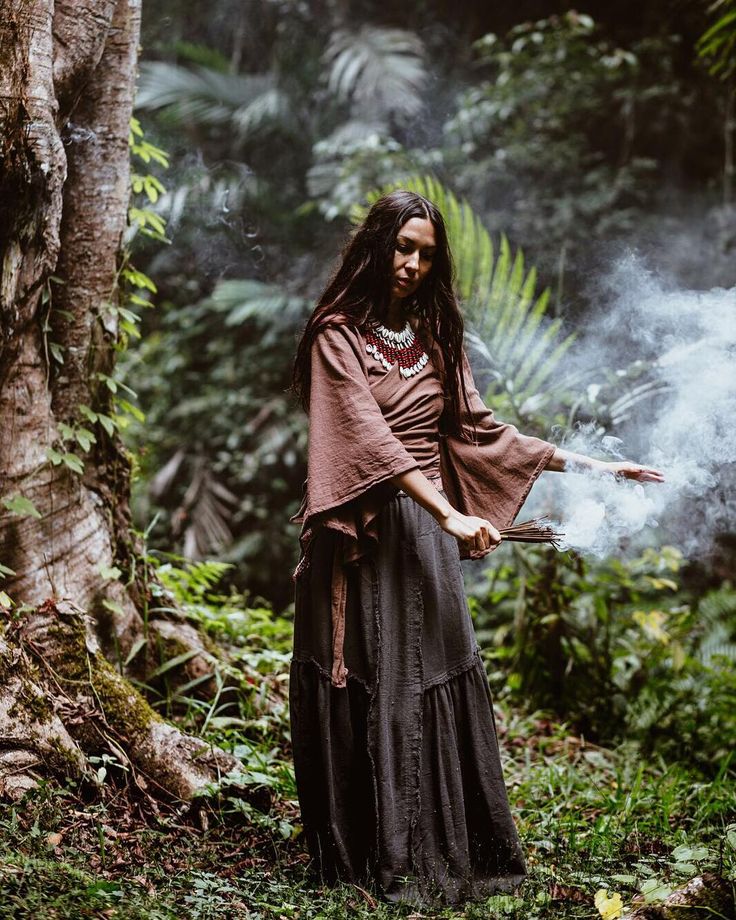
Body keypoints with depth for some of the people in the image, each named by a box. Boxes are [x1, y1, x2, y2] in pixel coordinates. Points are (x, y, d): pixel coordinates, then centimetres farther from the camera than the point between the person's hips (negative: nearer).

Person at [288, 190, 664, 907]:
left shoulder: (434, 336, 15)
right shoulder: (338, 334, -5)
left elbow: (477, 428, 14)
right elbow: (368, 436, -17)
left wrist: (588, 465, 7)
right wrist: (450, 513, -27)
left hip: (426, 532, 5)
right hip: (363, 535, -5)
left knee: (440, 684, 3)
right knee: (366, 692, -2)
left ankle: (447, 853, 11)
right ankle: (376, 861, 7)